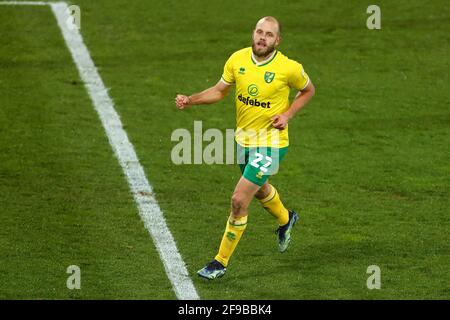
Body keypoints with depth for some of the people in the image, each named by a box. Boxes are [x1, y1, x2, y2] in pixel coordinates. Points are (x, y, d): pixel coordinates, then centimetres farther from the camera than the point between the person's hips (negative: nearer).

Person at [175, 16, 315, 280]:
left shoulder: (289, 68, -18)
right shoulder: (237, 60, -7)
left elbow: (308, 90, 1)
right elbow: (220, 90, 5)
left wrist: (287, 115, -13)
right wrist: (190, 100, -11)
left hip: (271, 143, -6)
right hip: (244, 139, 6)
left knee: (239, 200, -11)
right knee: (260, 190, 29)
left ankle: (221, 262, 2)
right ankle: (286, 220, 63)